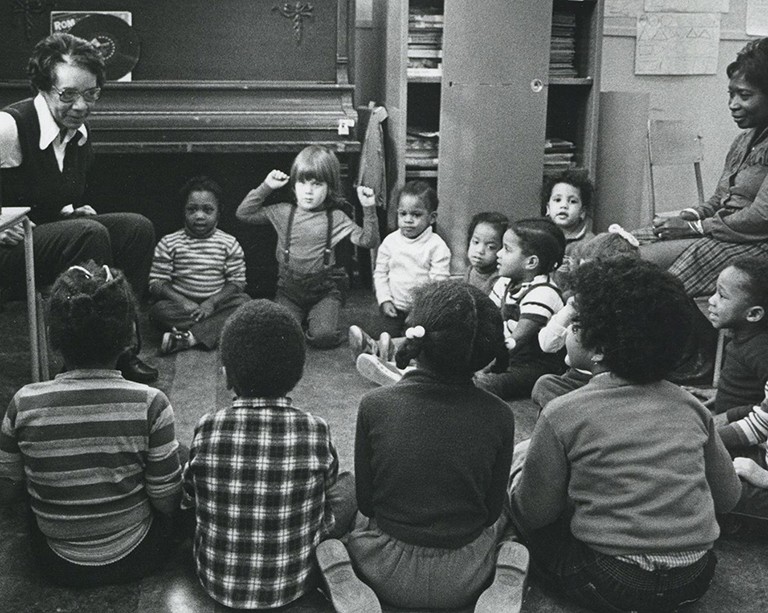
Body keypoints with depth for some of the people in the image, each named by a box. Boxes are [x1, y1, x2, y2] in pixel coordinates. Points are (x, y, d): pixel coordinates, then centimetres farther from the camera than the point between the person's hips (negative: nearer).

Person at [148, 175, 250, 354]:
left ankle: (189, 337, -33)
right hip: (181, 304, -1)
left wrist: (212, 302, -17)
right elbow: (156, 283, -3)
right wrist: (182, 302, -20)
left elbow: (237, 283, -1)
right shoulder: (168, 243, 2)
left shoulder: (229, 244, 4)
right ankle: (216, 329, -27)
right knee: (160, 310, -30)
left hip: (216, 303, 2)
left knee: (243, 301, -27)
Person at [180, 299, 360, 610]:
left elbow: (186, 503, -5)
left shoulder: (207, 429, -20)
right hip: (292, 588, -1)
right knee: (351, 482, 18)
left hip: (217, 584, 2)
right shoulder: (316, 433, -21)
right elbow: (326, 520, -5)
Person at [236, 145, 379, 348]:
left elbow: (368, 241, -7)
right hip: (288, 290, 1)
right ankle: (300, 316, 16)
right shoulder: (283, 213, 1)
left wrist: (369, 210, -19)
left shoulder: (336, 218, -2)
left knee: (323, 337, -21)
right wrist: (266, 187, -5)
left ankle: (318, 316, 15)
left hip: (323, 291, -1)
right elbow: (243, 214, 1)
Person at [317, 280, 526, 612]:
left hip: (387, 578, -2)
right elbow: (491, 509, -4)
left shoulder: (374, 405, -17)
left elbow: (365, 501, -6)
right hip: (464, 583, 2)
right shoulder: (498, 416, -16)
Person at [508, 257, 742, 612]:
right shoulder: (690, 407, -1)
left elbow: (535, 512, -6)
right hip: (696, 582, 5)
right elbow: (727, 497, 8)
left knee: (515, 488, 12)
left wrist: (520, 482, 15)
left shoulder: (562, 416, -14)